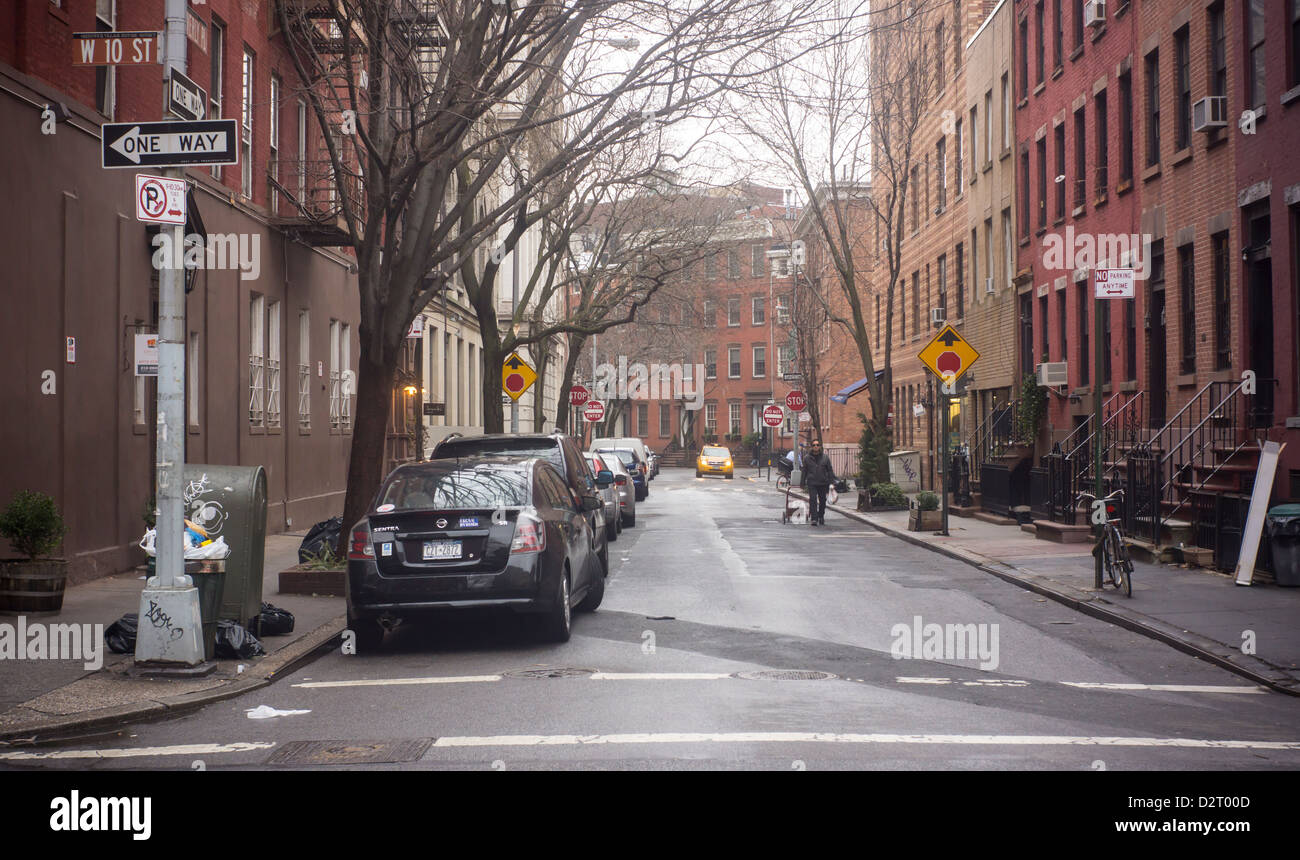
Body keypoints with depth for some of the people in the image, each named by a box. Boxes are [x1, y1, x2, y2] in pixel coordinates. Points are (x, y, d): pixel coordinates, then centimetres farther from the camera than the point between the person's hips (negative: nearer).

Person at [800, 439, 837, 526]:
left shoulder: (825, 457, 4)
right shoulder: (807, 457, 3)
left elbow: (830, 470, 6)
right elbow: (804, 471, 10)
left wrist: (831, 482, -1)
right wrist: (803, 482, 9)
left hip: (823, 483, 2)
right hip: (812, 483, -2)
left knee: (822, 500, 11)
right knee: (813, 500, -13)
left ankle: (821, 517, 30)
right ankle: (813, 518, -13)